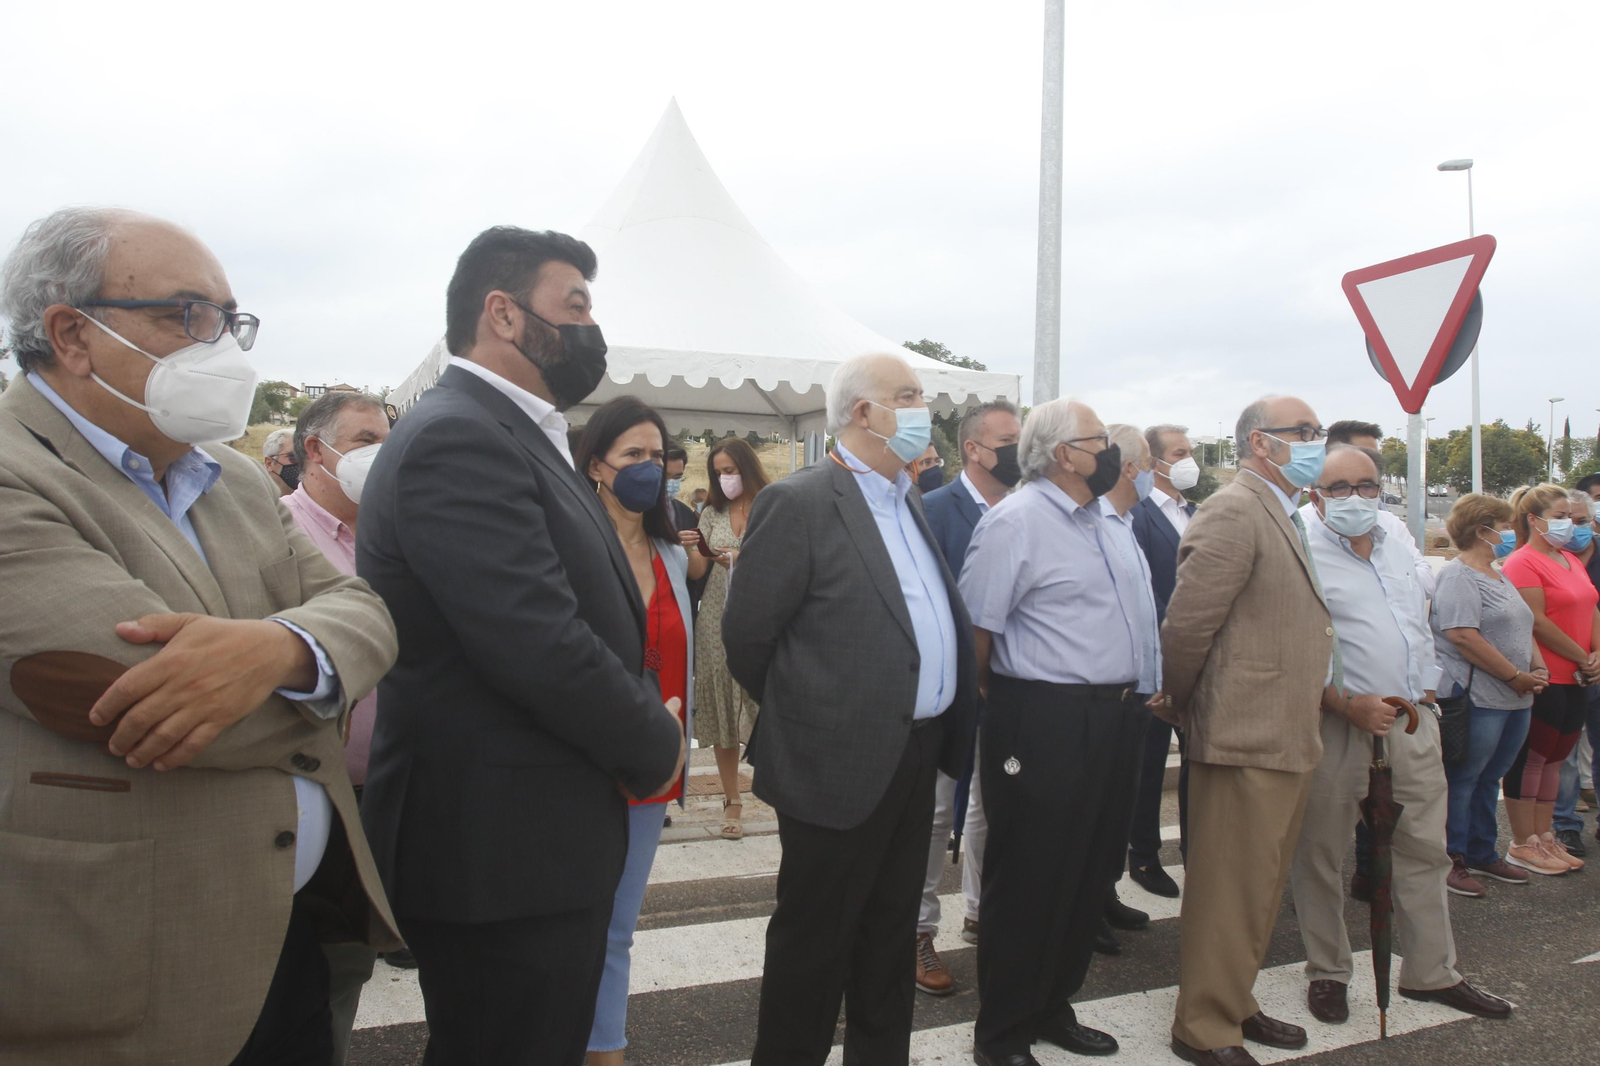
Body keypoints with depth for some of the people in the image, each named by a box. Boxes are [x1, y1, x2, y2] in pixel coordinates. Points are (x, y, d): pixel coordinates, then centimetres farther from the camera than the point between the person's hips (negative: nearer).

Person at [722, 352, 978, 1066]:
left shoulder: (907, 503, 11)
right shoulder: (798, 503, -15)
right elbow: (746, 635, -11)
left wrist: (941, 727, 12)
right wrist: (802, 714, 1)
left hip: (915, 756, 8)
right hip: (844, 760, -8)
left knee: (892, 933, 20)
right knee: (814, 936, 8)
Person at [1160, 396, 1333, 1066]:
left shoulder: (1286, 518, 17)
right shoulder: (1233, 513, -15)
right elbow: (1185, 626, -18)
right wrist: (1181, 711, -5)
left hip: (1288, 740, 9)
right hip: (1245, 739, -9)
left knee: (1260, 888, 19)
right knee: (1229, 891, 1)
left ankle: (1235, 1004, 33)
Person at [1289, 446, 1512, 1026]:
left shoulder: (1396, 543, 12)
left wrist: (1428, 691, 15)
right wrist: (1346, 703, -20)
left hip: (1411, 721, 7)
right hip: (1337, 724, -6)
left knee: (1424, 848, 12)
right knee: (1321, 852, 4)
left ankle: (1431, 972, 27)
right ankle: (1328, 972, 20)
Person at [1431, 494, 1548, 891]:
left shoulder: (1500, 577, 19)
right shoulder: (1458, 576, -13)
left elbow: (1521, 629, 23)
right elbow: (1462, 636, -22)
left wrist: (1538, 668, 4)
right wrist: (1516, 676, -16)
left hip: (1514, 700, 9)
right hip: (1477, 698, -9)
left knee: (1489, 780, 16)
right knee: (1461, 781, 0)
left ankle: (1483, 854, 26)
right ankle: (1450, 860, 9)